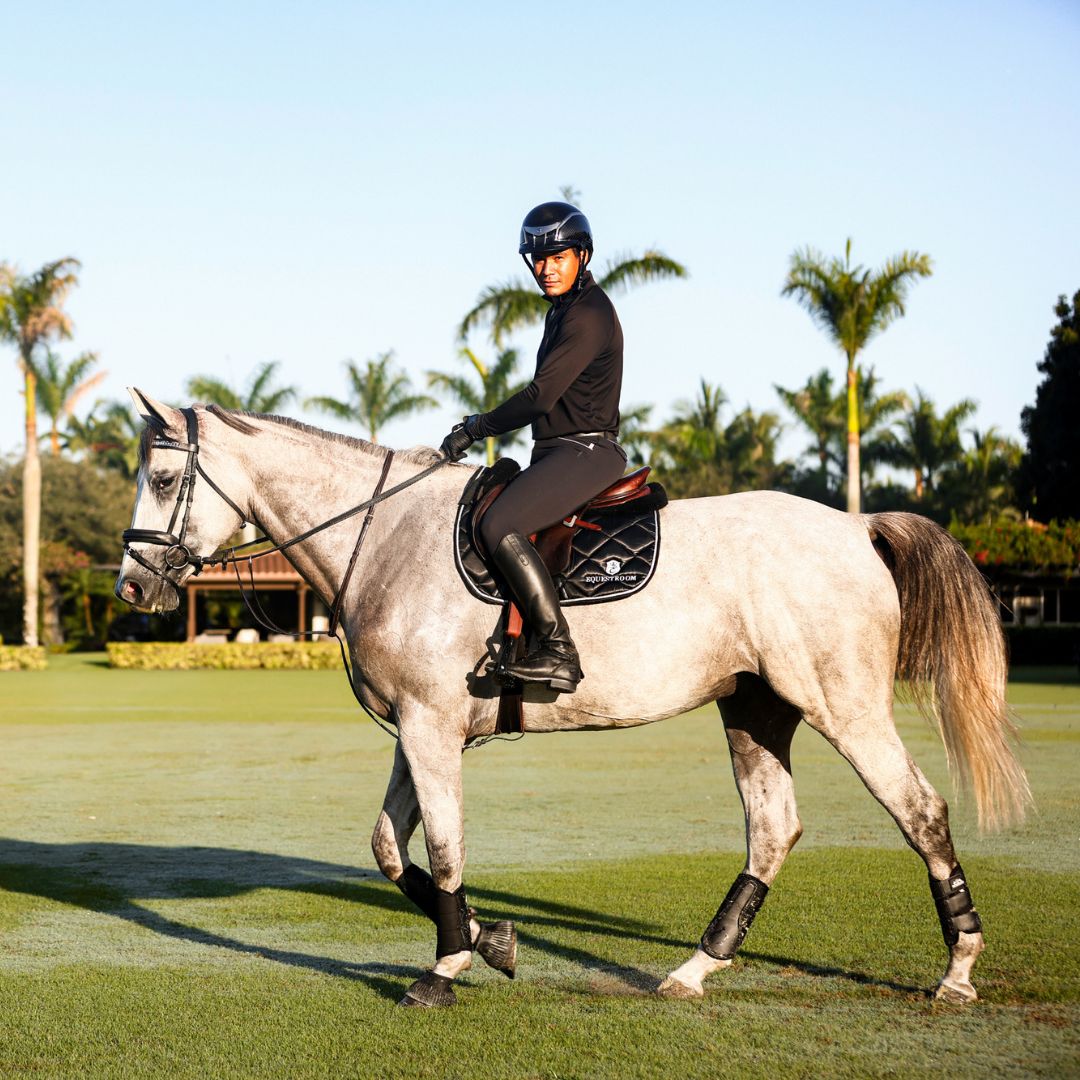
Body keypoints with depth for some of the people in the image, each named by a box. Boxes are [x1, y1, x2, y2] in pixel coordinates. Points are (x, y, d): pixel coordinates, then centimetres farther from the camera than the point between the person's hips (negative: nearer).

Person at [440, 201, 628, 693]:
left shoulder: (588, 315, -14)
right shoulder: (564, 311, 18)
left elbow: (540, 396, -19)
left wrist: (476, 428, -11)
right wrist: (482, 424, 19)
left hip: (585, 452, -11)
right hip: (559, 451, 11)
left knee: (499, 526, -27)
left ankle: (559, 650, -27)